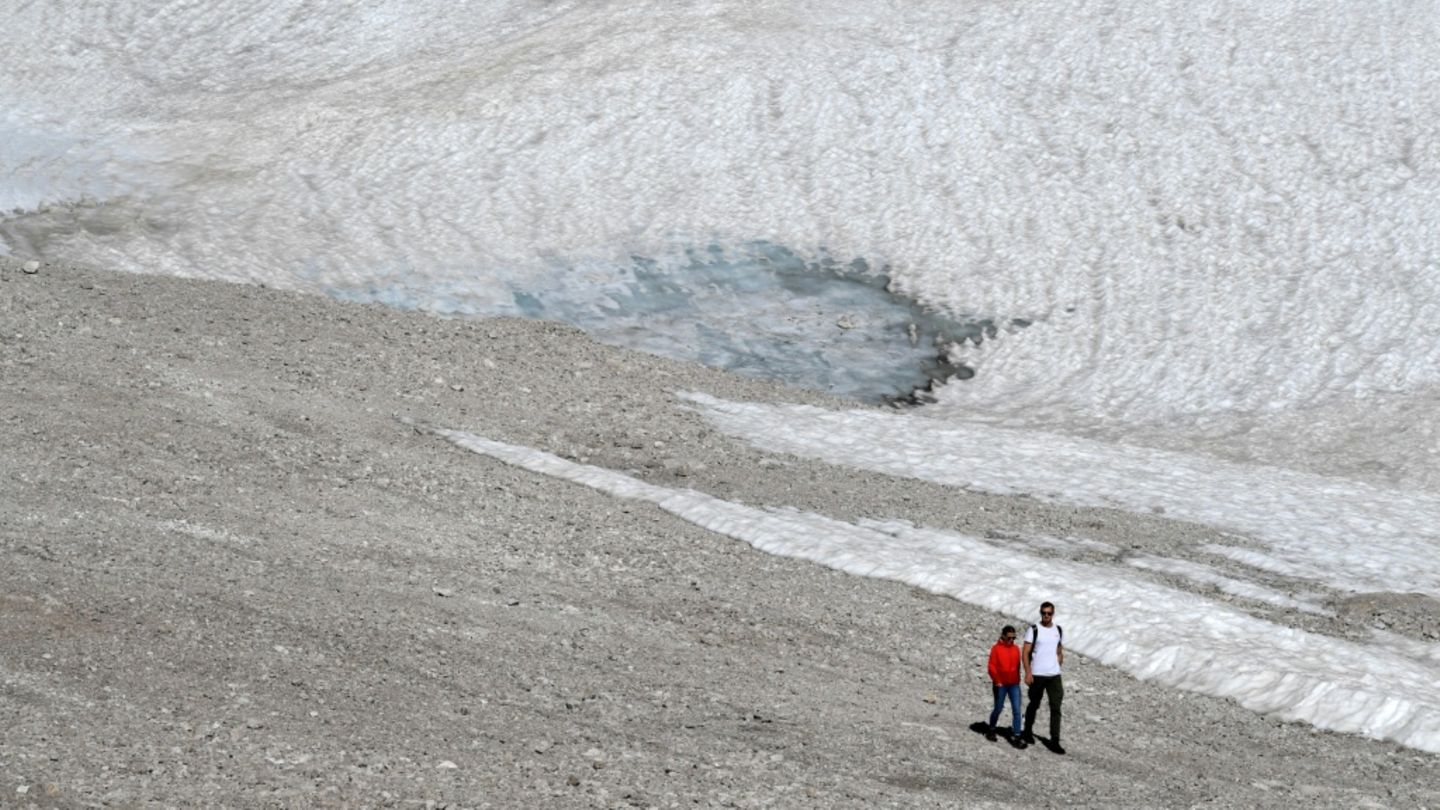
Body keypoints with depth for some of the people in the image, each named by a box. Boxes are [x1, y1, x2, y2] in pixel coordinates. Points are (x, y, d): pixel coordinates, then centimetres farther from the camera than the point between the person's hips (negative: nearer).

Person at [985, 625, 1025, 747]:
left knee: (1016, 710, -5)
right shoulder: (996, 649, -7)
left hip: (1014, 684, 4)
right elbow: (991, 667, -9)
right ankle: (991, 730, 33)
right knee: (998, 709, 8)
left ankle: (1016, 737, -3)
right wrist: (997, 681, -14)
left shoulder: (1016, 649, 6)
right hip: (1001, 685, -4)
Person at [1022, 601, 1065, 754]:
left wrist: (1058, 669, 14)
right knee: (1033, 705, 11)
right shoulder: (1033, 630, -5)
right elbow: (1025, 653, -8)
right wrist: (1028, 673, -15)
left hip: (1054, 675, 3)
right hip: (1037, 675, -3)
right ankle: (1028, 733, 32)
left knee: (1056, 708, -5)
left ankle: (1054, 741, -4)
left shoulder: (1059, 630, 9)